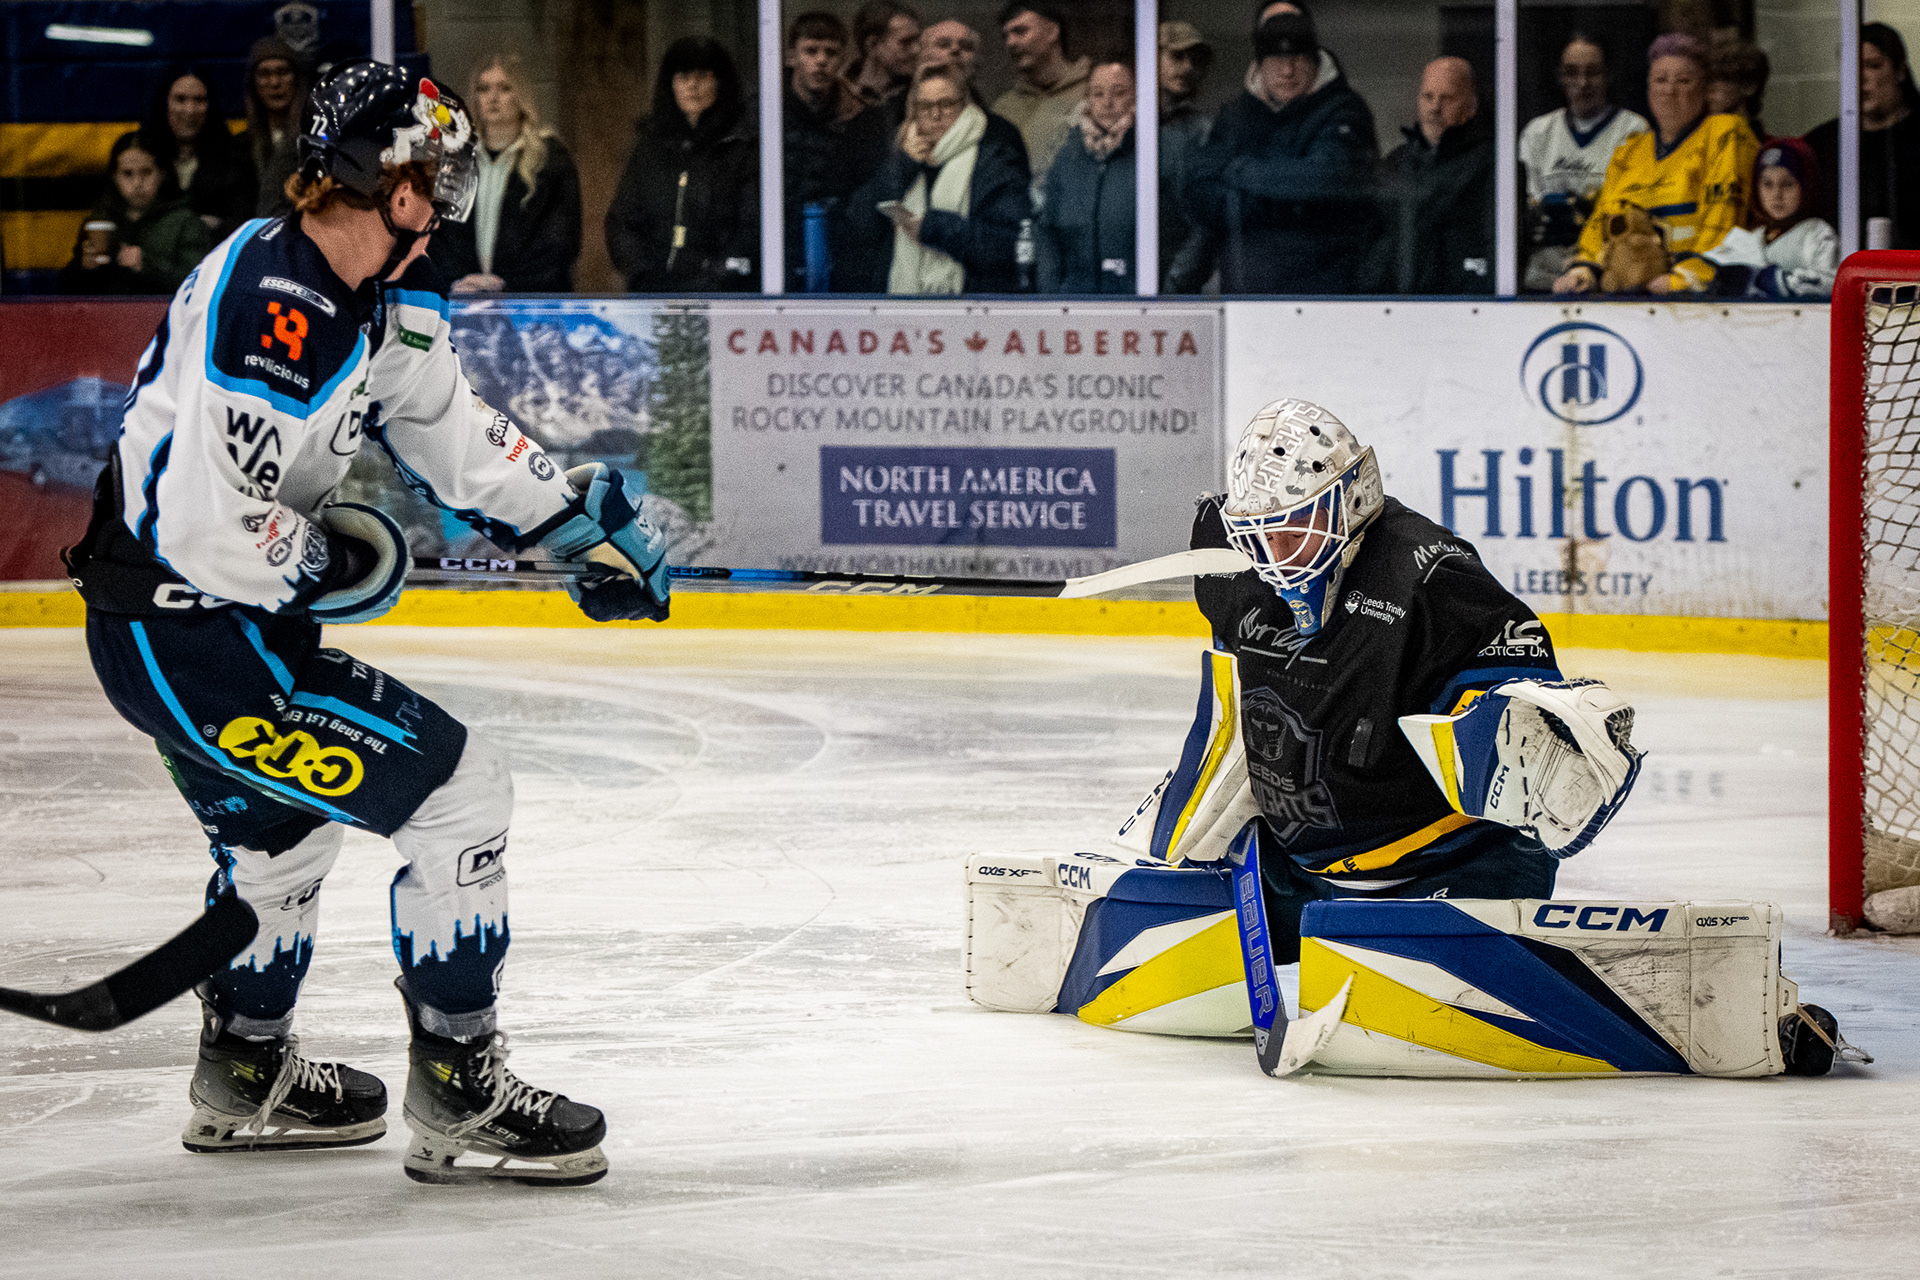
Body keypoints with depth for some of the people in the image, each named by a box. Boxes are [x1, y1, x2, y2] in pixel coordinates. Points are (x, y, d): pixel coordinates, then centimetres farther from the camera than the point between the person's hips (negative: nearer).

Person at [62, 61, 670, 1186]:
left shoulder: (384, 291, 6)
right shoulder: (273, 305, -26)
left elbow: (448, 424, 20)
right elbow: (210, 526, -29)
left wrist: (578, 522, 16)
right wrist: (337, 563, -13)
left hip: (184, 627, 11)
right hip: (190, 639, -11)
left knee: (284, 824, 32)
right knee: (458, 791, -8)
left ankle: (246, 1073, 51)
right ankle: (459, 1099, -2)